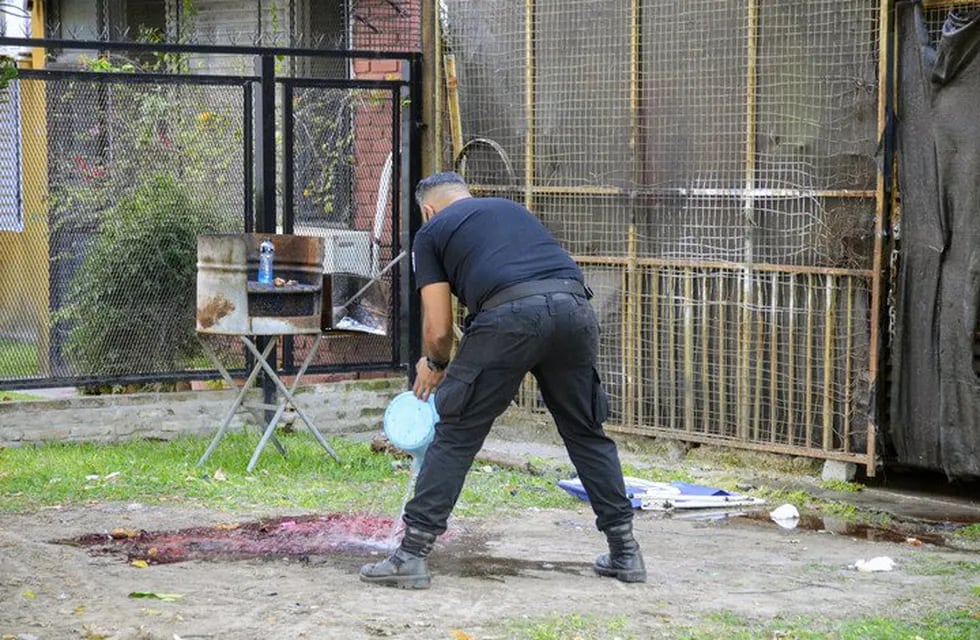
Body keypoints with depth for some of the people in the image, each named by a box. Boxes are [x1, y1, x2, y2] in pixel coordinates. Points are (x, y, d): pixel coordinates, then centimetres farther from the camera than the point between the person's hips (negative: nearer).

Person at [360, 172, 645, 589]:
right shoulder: (512, 209, 37)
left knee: (456, 435, 7)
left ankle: (412, 555, 6)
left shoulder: (431, 233, 21)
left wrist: (434, 365, 37)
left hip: (511, 317, -5)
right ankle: (624, 552, 23)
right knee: (586, 432, 21)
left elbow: (438, 328, 13)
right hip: (574, 307, 5)